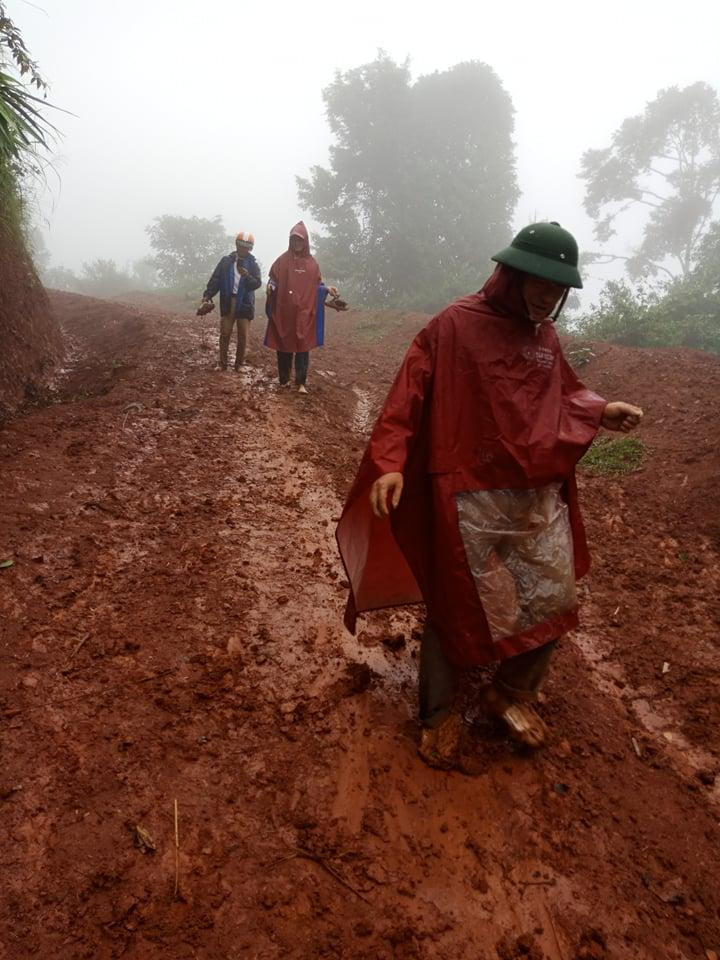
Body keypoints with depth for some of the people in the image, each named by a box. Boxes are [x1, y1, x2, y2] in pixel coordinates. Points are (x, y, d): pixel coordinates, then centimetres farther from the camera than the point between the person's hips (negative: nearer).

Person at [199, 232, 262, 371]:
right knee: (225, 334, 0)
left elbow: (257, 283, -6)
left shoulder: (253, 264, 4)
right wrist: (207, 296, -10)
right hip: (228, 302, 0)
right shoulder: (226, 261, 4)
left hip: (245, 304, 0)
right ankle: (223, 364, 8)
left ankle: (239, 365, 13)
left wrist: (246, 275, -24)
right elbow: (215, 280, 0)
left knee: (243, 336, 2)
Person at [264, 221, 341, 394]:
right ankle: (284, 379, 18)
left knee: (303, 347, -3)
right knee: (284, 346, 5)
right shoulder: (282, 260, 3)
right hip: (284, 311, -1)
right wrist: (271, 286, -17)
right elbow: (273, 279, 5)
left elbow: (316, 284, 13)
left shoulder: (312, 263, 9)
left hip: (304, 312, 1)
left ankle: (301, 383, -1)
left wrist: (327, 289, -5)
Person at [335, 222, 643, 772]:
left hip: (541, 497, 7)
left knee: (554, 602, 13)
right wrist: (389, 464, -25)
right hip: (471, 498, -6)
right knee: (458, 608, 4)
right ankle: (440, 715, 27)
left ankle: (511, 693, 37)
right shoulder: (455, 325, -10)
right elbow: (409, 397, -14)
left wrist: (602, 410, 5)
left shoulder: (547, 337, 10)